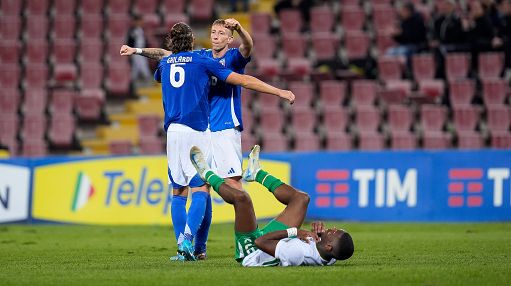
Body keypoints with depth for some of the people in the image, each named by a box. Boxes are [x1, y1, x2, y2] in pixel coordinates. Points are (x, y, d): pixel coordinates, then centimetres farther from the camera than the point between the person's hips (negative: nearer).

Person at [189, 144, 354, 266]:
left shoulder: (298, 253, -48)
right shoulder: (331, 257, -27)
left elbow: (260, 242, -38)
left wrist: (293, 231, -39)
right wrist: (320, 230, -24)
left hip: (250, 248, -7)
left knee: (241, 197, -17)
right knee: (301, 198, 13)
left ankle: (208, 175, 18)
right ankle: (256, 173, 38)